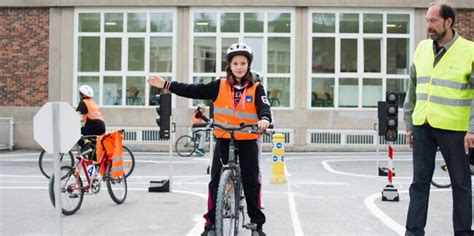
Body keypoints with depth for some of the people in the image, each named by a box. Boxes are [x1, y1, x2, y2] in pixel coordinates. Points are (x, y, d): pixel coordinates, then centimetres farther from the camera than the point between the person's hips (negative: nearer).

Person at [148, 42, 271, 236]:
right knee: (216, 181, 1)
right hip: (223, 140, 1)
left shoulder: (256, 88, -2)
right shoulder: (219, 86, 1)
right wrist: (166, 85, -7)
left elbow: (264, 106, -16)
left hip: (247, 141, -1)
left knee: (251, 182, 3)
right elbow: (193, 91, -2)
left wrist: (264, 119, -40)